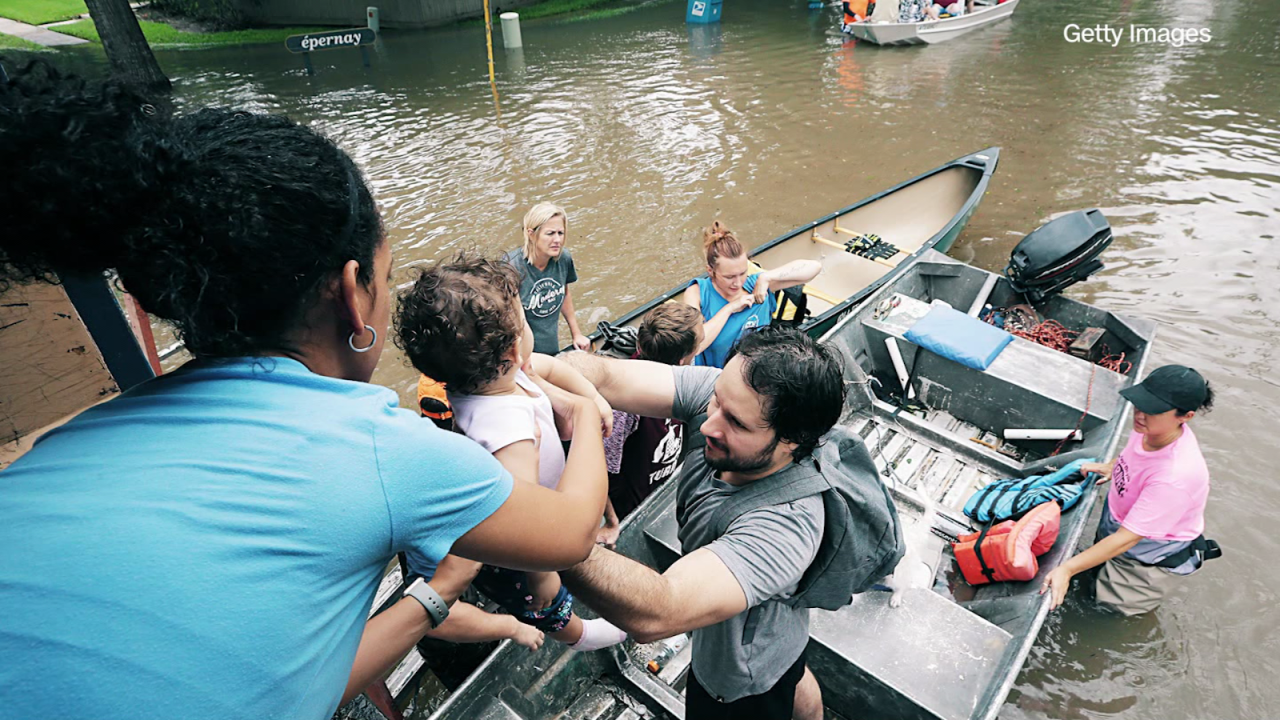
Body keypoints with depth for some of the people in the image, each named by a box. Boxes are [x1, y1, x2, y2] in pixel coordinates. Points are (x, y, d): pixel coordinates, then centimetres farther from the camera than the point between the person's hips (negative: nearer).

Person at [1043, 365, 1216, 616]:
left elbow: (1128, 538, -35)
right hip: (1115, 525, 7)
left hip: (1150, 555, -7)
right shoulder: (1151, 427, -19)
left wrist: (1067, 569, -35)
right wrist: (1111, 467, 4)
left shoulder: (1175, 477, -40)